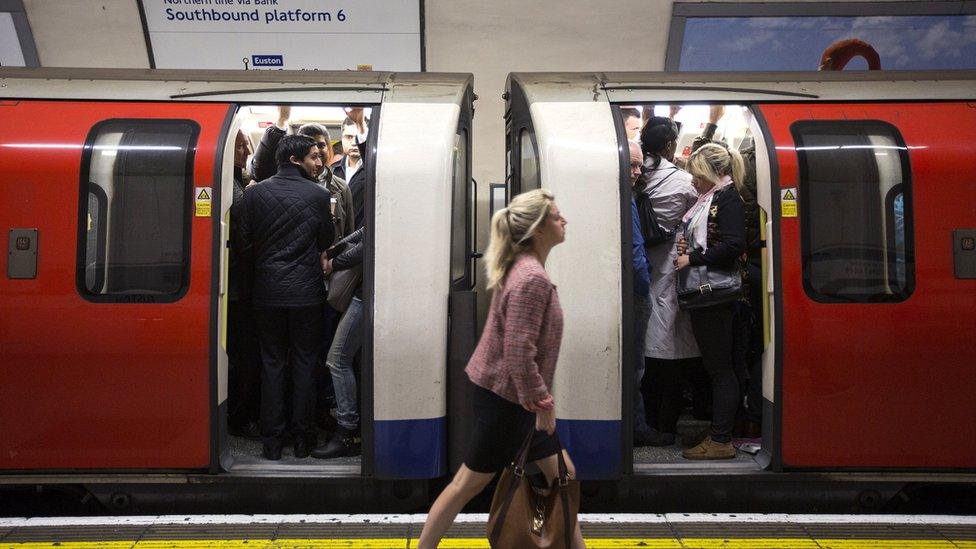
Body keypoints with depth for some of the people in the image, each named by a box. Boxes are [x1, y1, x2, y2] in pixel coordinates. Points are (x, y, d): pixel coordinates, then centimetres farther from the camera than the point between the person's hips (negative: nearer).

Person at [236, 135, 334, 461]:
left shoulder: (255, 193, -1)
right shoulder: (318, 195, -7)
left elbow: (245, 242, 1)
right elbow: (326, 243, 2)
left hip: (267, 291, 2)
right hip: (306, 291, -2)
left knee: (272, 363, 9)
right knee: (304, 364, 7)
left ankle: (272, 442, 12)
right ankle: (303, 439, 12)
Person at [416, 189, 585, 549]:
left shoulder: (522, 269, 8)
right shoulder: (532, 278, -23)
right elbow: (518, 354, -28)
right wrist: (542, 402, -19)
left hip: (513, 397, 10)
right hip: (504, 399, -10)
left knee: (561, 472, 16)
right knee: (470, 482, 5)